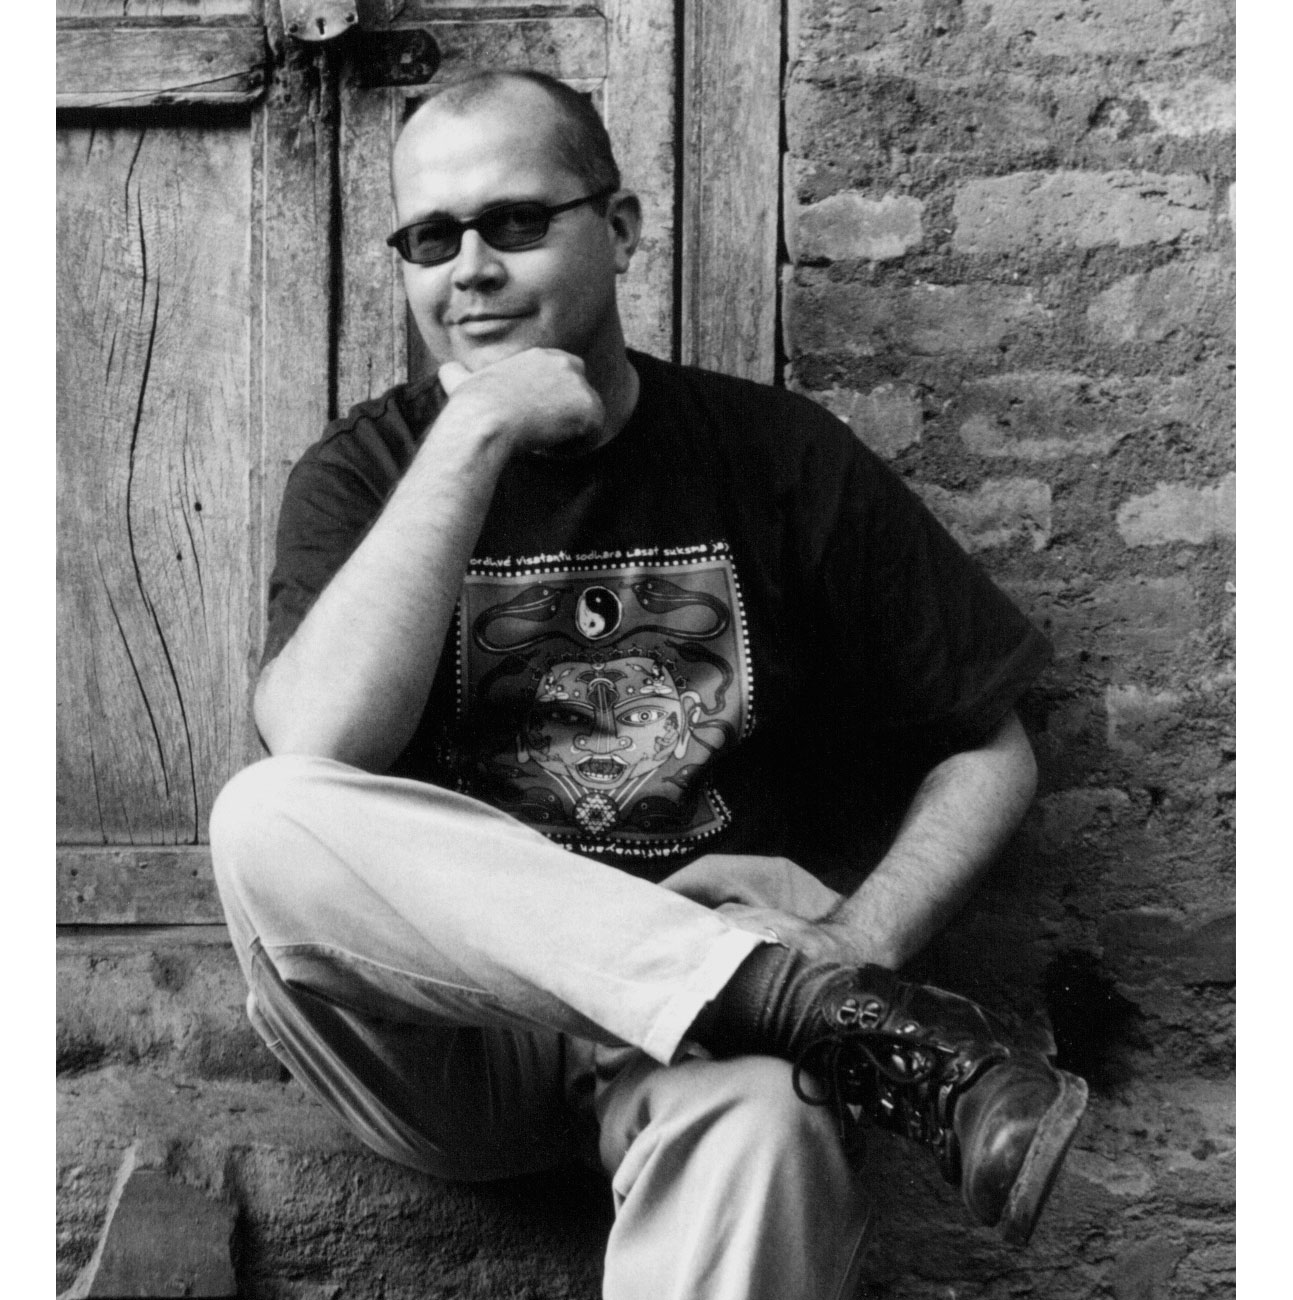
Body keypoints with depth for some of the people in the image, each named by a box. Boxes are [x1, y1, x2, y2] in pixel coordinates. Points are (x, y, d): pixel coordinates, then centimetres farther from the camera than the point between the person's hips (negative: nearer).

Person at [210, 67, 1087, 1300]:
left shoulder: (778, 455, 5)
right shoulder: (363, 472, 6)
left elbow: (990, 749, 8)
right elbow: (310, 754, -15)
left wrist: (861, 937, -10)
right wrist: (474, 435, -13)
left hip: (704, 1025, -3)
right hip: (446, 1046, 4)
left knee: (762, 1127, -39)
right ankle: (853, 1023, -29)